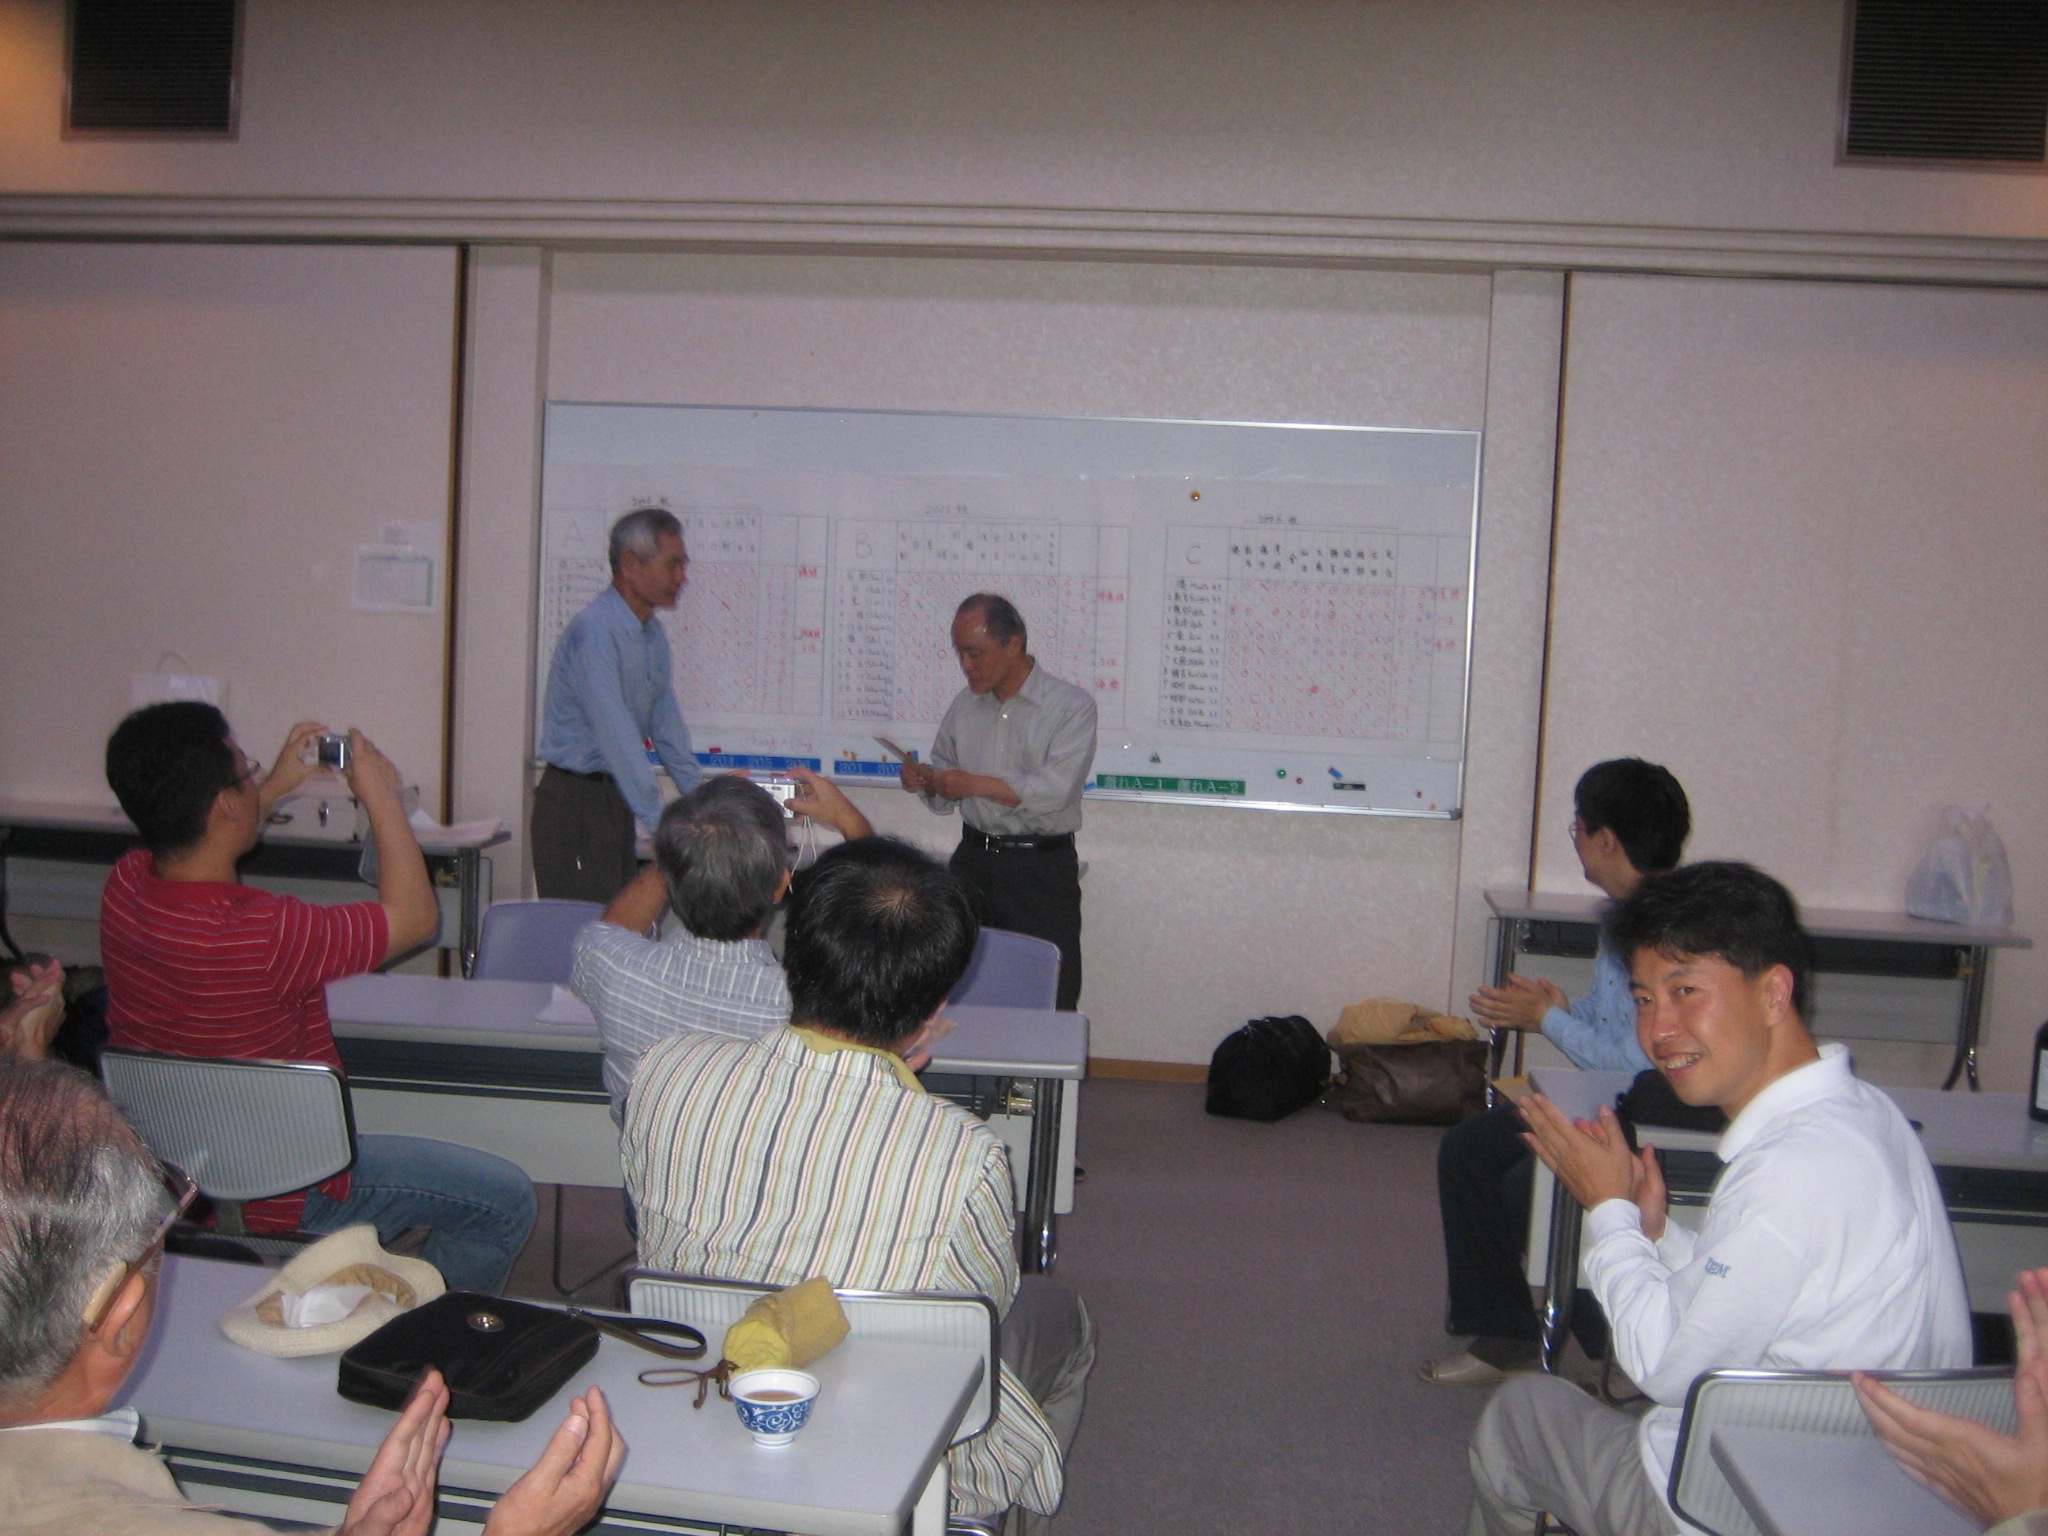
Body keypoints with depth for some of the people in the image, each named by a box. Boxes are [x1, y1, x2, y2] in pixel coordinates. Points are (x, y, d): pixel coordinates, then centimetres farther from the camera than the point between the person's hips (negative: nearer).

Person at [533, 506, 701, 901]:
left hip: (616, 800, 9)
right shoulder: (593, 632, -19)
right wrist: (660, 824, -26)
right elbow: (616, 735, -24)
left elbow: (666, 727, 13)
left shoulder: (652, 635, 9)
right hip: (575, 804, -9)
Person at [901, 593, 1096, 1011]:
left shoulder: (1071, 705, -5)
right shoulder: (964, 705, 13)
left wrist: (975, 783, -17)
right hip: (972, 859, 5)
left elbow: (1057, 790, -18)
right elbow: (946, 797, 21)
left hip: (1041, 869, -5)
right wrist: (927, 782, -2)